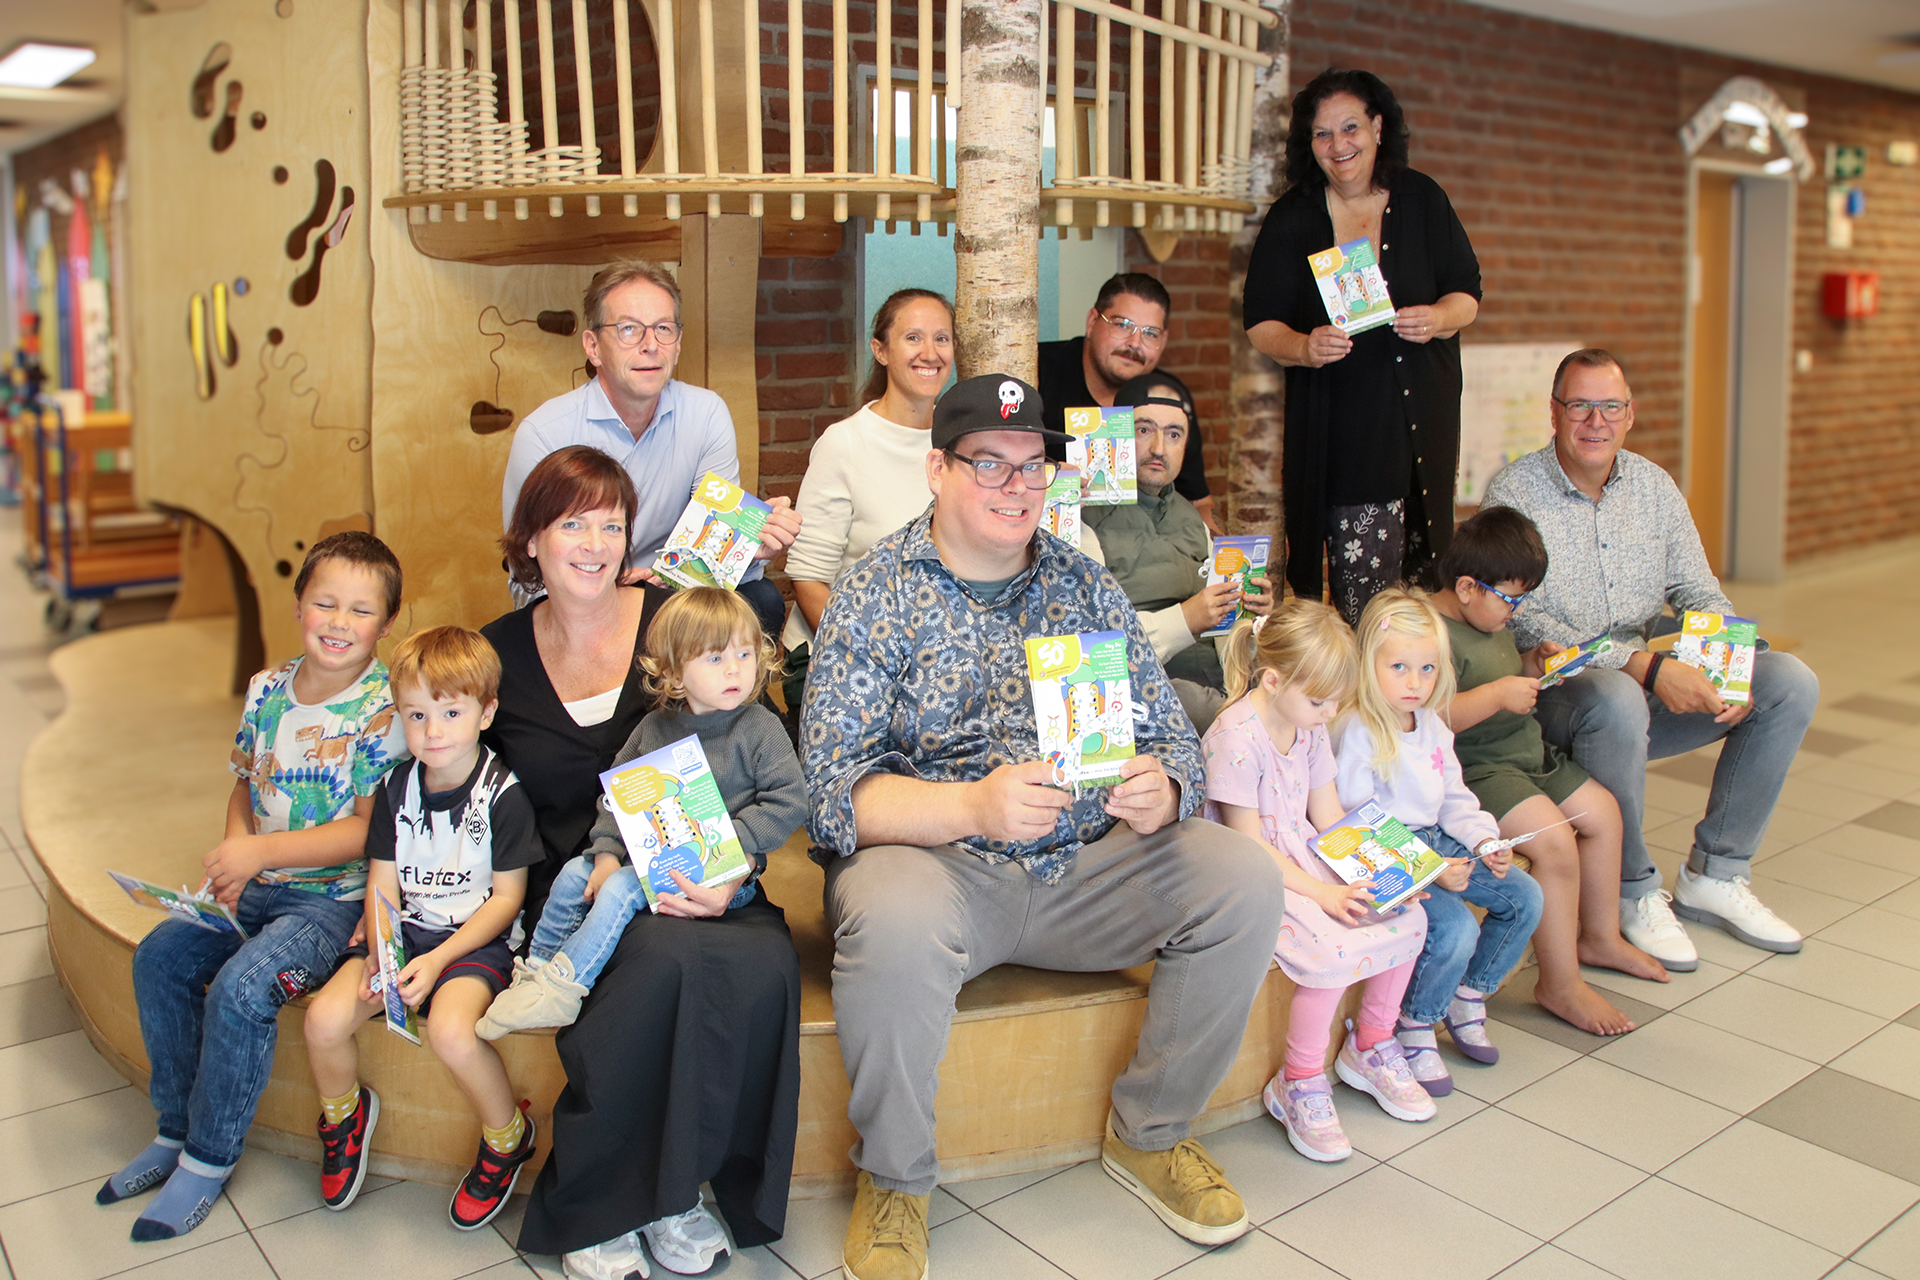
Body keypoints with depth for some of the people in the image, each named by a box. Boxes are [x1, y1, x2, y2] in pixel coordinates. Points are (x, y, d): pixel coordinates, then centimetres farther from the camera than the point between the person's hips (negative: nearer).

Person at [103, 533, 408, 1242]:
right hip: (260, 886, 7)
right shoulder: (266, 690, 5)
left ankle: (209, 1157, -2)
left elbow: (369, 831, -17)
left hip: (339, 896, -7)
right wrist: (232, 863, -2)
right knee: (160, 954, -7)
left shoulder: (387, 707, -14)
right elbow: (245, 787, 16)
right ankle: (176, 1129, 11)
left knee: (242, 986, -24)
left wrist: (261, 851, -20)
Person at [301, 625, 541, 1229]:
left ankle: (508, 1136, -2)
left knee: (450, 1031, -32)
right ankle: (344, 1112, 18)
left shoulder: (503, 793, -11)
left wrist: (438, 960, -18)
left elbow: (506, 898, -9)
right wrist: (380, 952, -14)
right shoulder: (397, 788, 5)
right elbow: (382, 882, 5)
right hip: (405, 931, 5)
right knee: (325, 1018, -17)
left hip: (478, 939, -5)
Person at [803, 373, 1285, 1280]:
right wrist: (973, 806, -31)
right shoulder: (874, 594, -4)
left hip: (1082, 864, 5)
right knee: (894, 924, -37)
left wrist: (1158, 792, -18)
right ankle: (893, 1181, -6)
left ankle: (1148, 1135, 8)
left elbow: (1169, 735, 8)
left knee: (1245, 882, -15)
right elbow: (835, 789, -13)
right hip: (932, 858, -4)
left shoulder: (1085, 586, 9)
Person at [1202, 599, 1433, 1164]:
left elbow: (1330, 819, 9)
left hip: (1306, 859, 8)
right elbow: (1250, 847, -20)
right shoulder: (1237, 738, -21)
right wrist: (1321, 893, -24)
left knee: (1408, 917, -6)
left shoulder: (1311, 727, 5)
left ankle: (1371, 1044, 16)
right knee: (1334, 950, -28)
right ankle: (1298, 1084, -6)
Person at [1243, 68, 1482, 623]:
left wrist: (1439, 318, -12)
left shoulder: (1422, 199, 8)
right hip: (1339, 425, -2)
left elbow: (1467, 292, 12)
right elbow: (1261, 322, 2)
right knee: (1365, 582, -9)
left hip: (1422, 416, 3)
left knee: (1423, 578, 3)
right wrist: (1305, 348, -19)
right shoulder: (1292, 219, 2)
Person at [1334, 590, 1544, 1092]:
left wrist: (1485, 841, -2)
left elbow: (1454, 798, 18)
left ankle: (1468, 996, 19)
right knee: (1455, 928, -26)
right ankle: (1414, 1028, -2)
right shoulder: (1357, 731, -18)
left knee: (1525, 897, 2)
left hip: (1436, 842, 9)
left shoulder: (1432, 725, 10)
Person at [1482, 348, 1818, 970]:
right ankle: (1632, 895, -16)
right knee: (1615, 700, -38)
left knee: (1790, 682, -8)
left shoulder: (1654, 485, 9)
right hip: (1558, 687, -6)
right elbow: (1528, 625, -21)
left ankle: (1714, 875, 3)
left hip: (1658, 677, 7)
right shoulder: (1514, 493, -11)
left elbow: (1699, 593, 10)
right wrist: (1644, 667, -29)